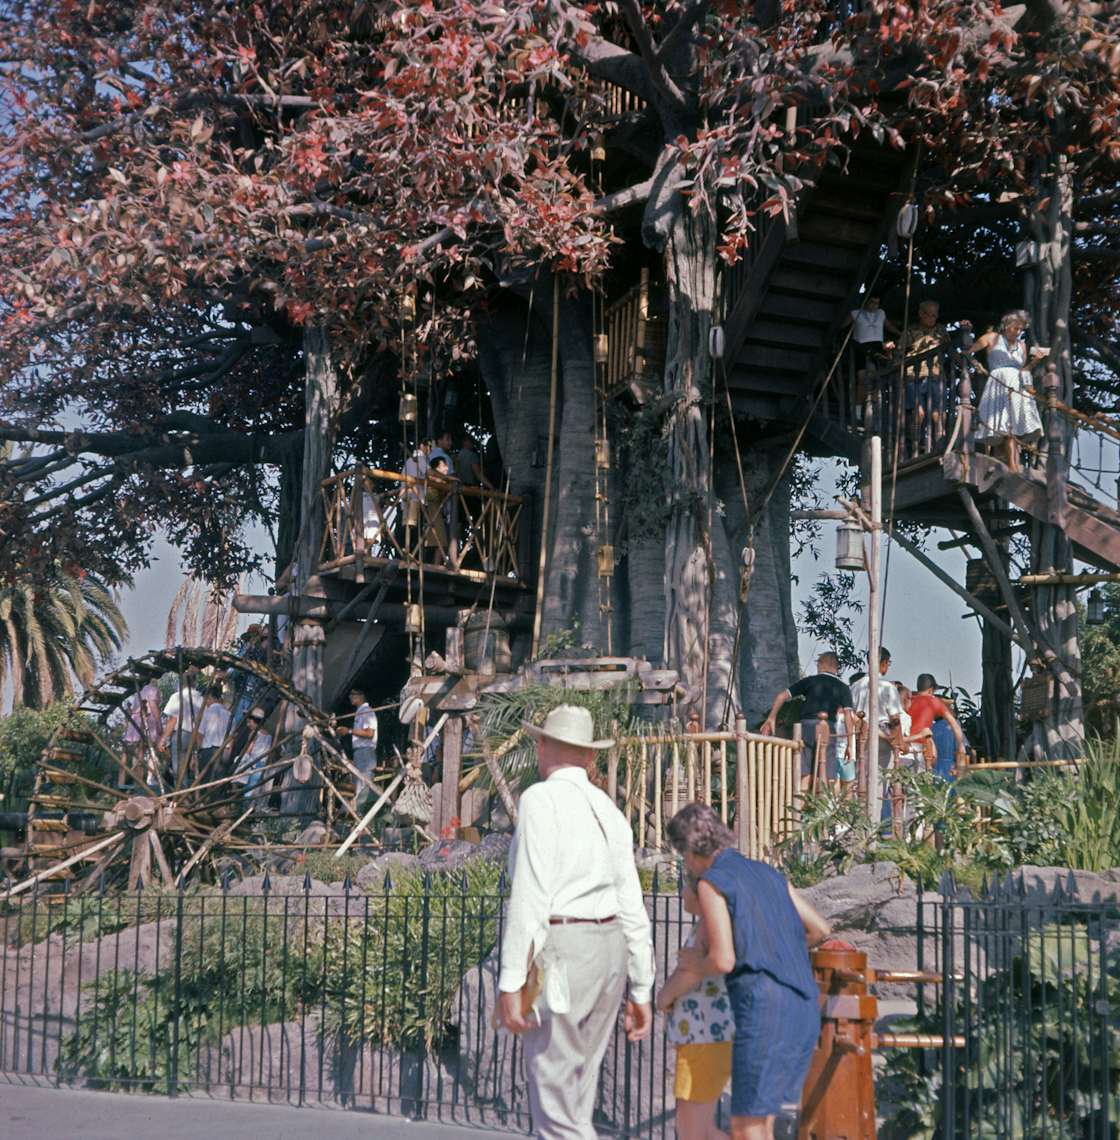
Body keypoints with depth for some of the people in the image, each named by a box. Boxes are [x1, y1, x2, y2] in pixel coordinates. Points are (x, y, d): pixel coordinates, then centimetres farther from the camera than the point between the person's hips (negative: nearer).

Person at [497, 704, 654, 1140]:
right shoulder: (609, 810, 14)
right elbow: (632, 908, 12)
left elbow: (529, 895, -17)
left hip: (560, 950, -8)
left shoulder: (540, 798, -8)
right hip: (609, 951, 8)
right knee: (576, 1090, 15)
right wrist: (641, 991, 17)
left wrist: (511, 982, -16)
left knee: (555, 1093, -6)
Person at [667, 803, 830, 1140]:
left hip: (765, 1011, -8)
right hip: (803, 1012, 8)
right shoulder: (765, 873, 20)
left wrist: (695, 963, 10)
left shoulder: (710, 883, -4)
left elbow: (723, 961, -13)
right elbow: (820, 929, 25)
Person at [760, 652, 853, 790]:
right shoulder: (843, 688, 8)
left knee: (805, 776, 3)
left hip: (806, 726, 1)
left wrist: (771, 718, 16)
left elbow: (781, 696, 8)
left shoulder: (808, 681, 11)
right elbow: (848, 715, -2)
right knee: (826, 778, 1)